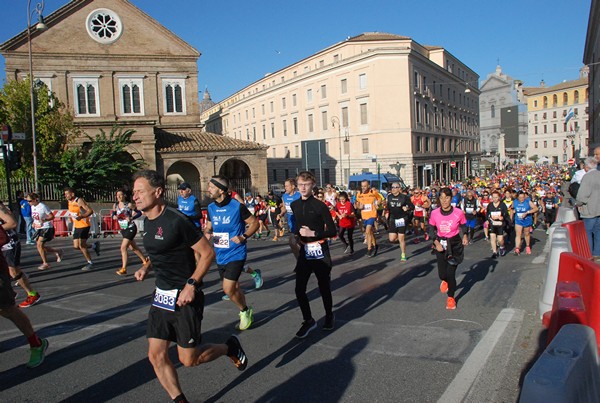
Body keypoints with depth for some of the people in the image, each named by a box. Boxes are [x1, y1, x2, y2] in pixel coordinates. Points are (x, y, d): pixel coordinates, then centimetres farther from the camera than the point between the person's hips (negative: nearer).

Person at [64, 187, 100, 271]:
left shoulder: (79, 201, -16)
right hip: (77, 226, 8)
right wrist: (72, 217, 12)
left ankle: (90, 263, 4)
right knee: (76, 246, 4)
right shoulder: (69, 202, 9)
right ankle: (94, 246, 24)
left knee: (81, 245, -10)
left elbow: (90, 211, -23)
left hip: (84, 226, -8)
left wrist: (81, 217, -35)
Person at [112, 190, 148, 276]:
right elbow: (113, 213, 13)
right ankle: (145, 261, 35)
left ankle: (124, 269, -8)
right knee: (133, 247, 17)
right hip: (123, 229, 7)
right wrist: (114, 216, -10)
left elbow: (139, 213, -8)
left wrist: (131, 218, -23)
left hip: (131, 228, -7)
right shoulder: (115, 205, 3)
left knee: (123, 247, -14)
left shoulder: (129, 204, -13)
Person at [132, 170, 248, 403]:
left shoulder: (176, 221, -19)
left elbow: (208, 253, -16)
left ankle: (230, 347, 29)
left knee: (188, 359, 3)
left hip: (184, 298, -8)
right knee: (156, 356, 5)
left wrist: (192, 284, -24)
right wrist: (147, 267, 5)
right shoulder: (147, 222, 6)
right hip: (161, 296, 8)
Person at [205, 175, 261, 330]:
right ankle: (246, 312, 38)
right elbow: (208, 227, 14)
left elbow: (255, 223, -5)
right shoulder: (211, 208, 2)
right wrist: (207, 234, -9)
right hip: (220, 255, 6)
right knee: (234, 287, 17)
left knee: (228, 289, -12)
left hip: (236, 254, -6)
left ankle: (245, 311, 15)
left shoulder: (237, 206, -14)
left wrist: (243, 237, -19)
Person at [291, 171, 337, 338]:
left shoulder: (320, 206, -10)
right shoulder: (294, 205, 6)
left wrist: (313, 233, -19)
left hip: (319, 251, -4)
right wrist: (297, 235, 11)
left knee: (324, 287, 9)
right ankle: (308, 320, 16)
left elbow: (332, 231, -10)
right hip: (304, 251, 4)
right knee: (299, 289, -1)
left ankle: (329, 316, 32)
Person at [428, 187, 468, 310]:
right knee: (442, 274, 4)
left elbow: (463, 226, 3)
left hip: (455, 244, -2)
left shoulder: (458, 213, -16)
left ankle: (451, 297, 21)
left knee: (450, 273, -5)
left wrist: (465, 235, -14)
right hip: (441, 244, 2)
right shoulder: (434, 213, -12)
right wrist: (436, 242, -12)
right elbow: (431, 229, 1)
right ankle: (445, 281, 45)